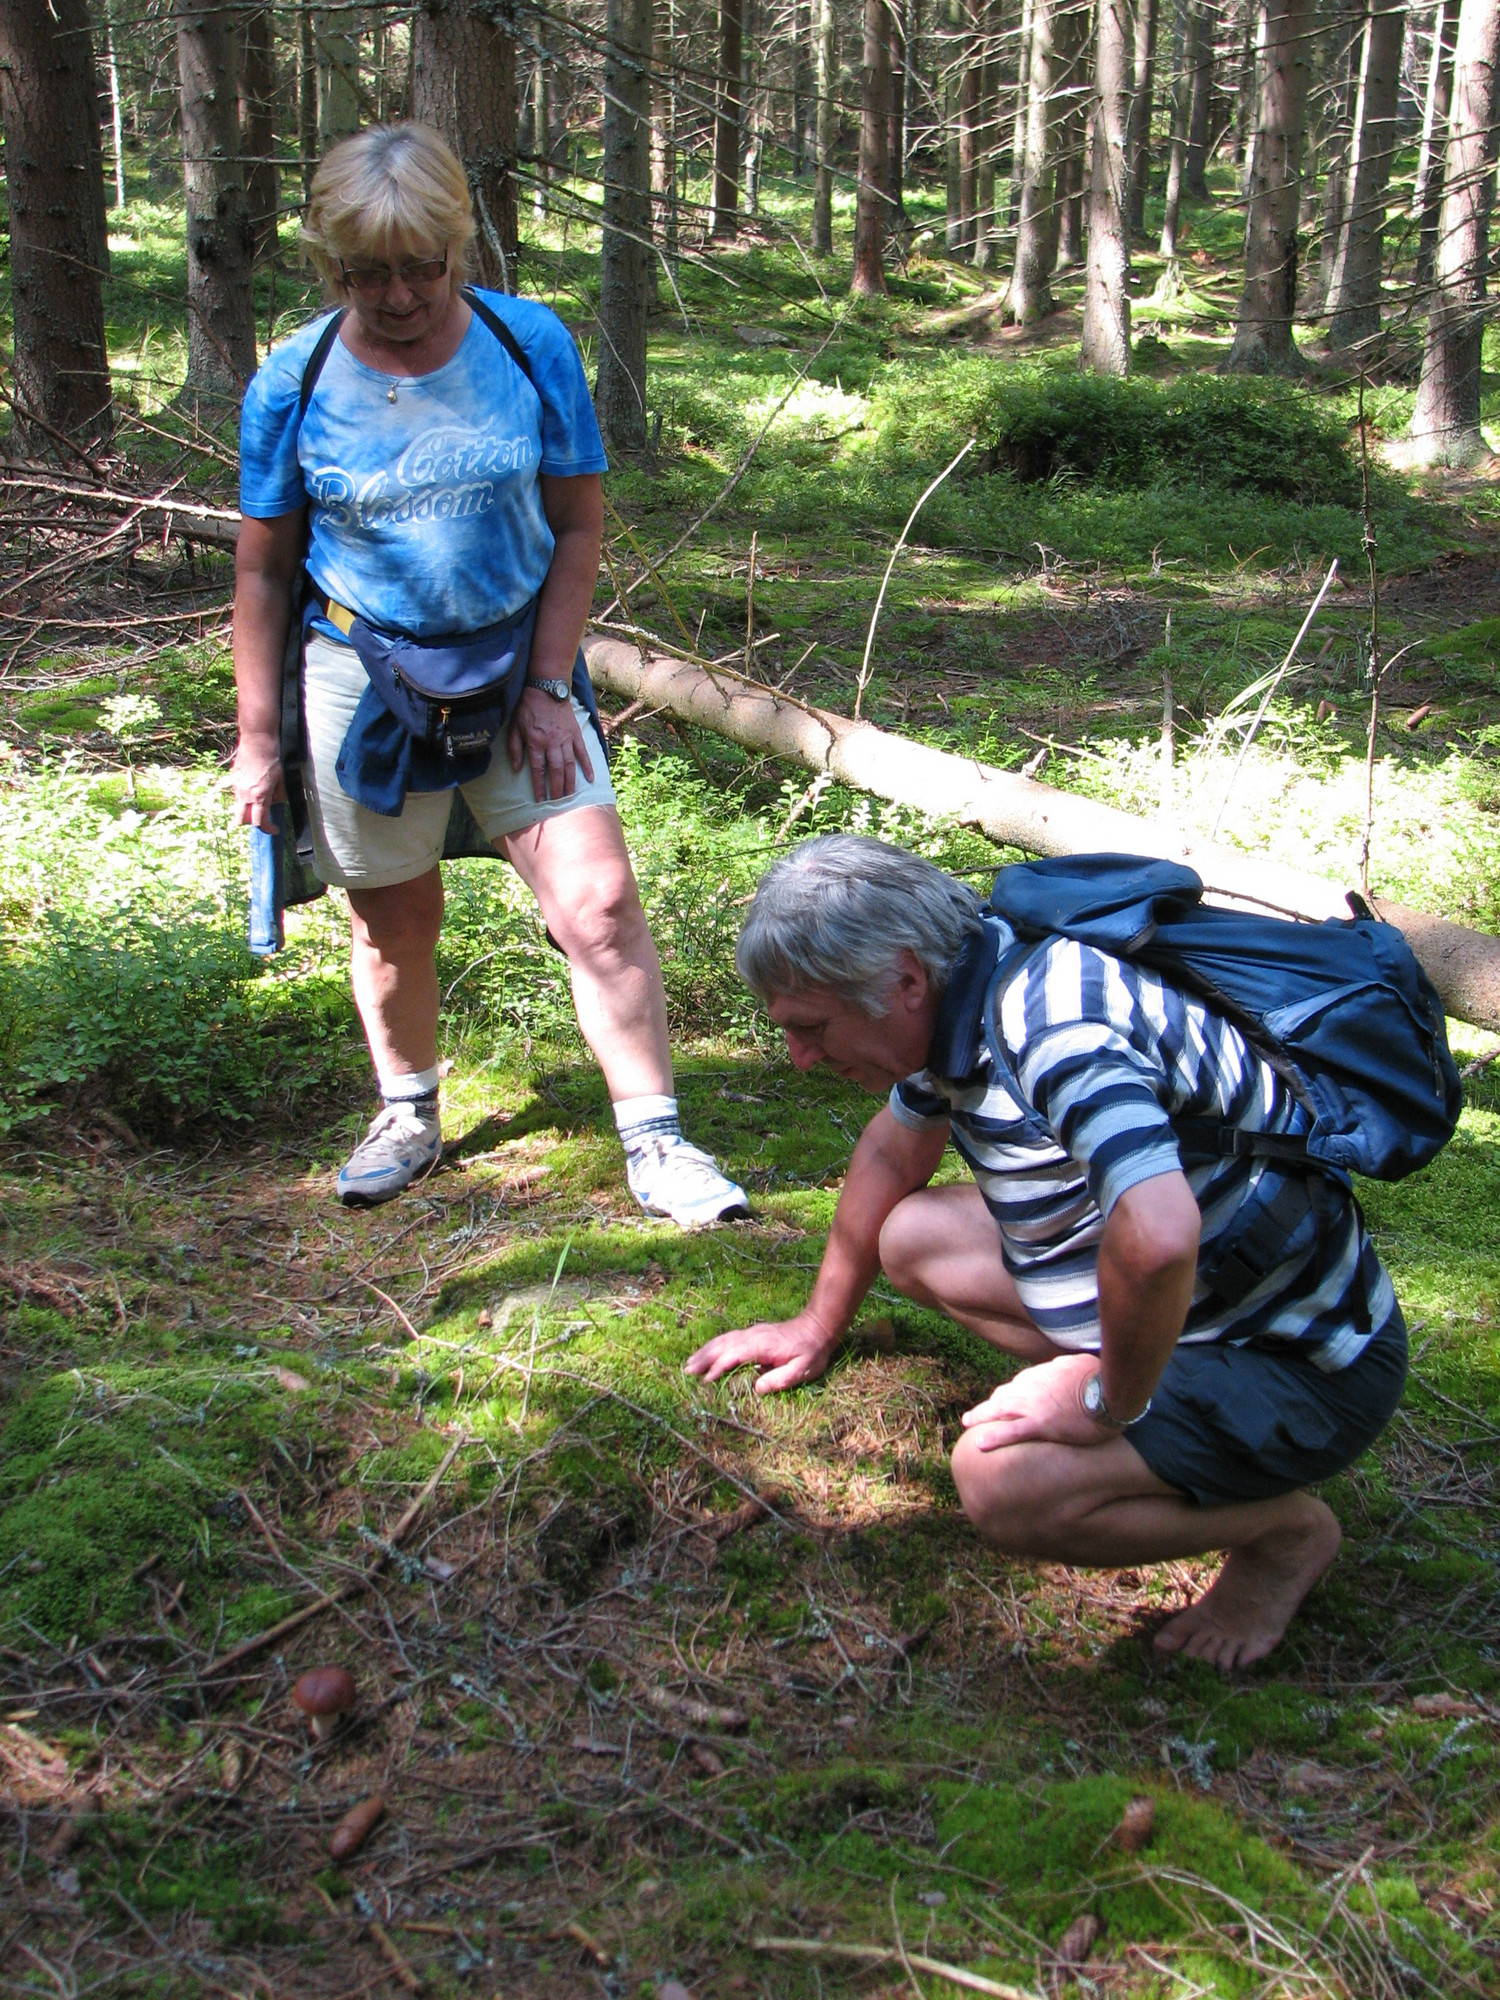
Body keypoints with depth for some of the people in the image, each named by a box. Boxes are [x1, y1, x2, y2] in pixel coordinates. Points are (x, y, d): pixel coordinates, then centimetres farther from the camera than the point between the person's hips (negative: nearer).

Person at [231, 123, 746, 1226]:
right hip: (364, 677, 0)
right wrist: (259, 735, 2)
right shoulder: (296, 382, -6)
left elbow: (580, 524, -1)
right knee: (397, 918, 11)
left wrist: (549, 688, -7)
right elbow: (265, 569, 2)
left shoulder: (530, 343, -7)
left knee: (599, 898, -9)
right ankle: (409, 1116, 35)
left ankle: (657, 1144, 2)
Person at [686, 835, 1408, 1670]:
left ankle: (1284, 1528, -2)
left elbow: (1157, 1238, -45)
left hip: (1303, 1363, -9)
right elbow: (893, 1149, 20)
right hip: (1193, 1305, 9)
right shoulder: (963, 993, 0)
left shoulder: (1057, 1019, -30)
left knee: (1003, 1481, -28)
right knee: (914, 1236, 10)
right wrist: (819, 1327, 27)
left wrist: (1108, 1401, -27)